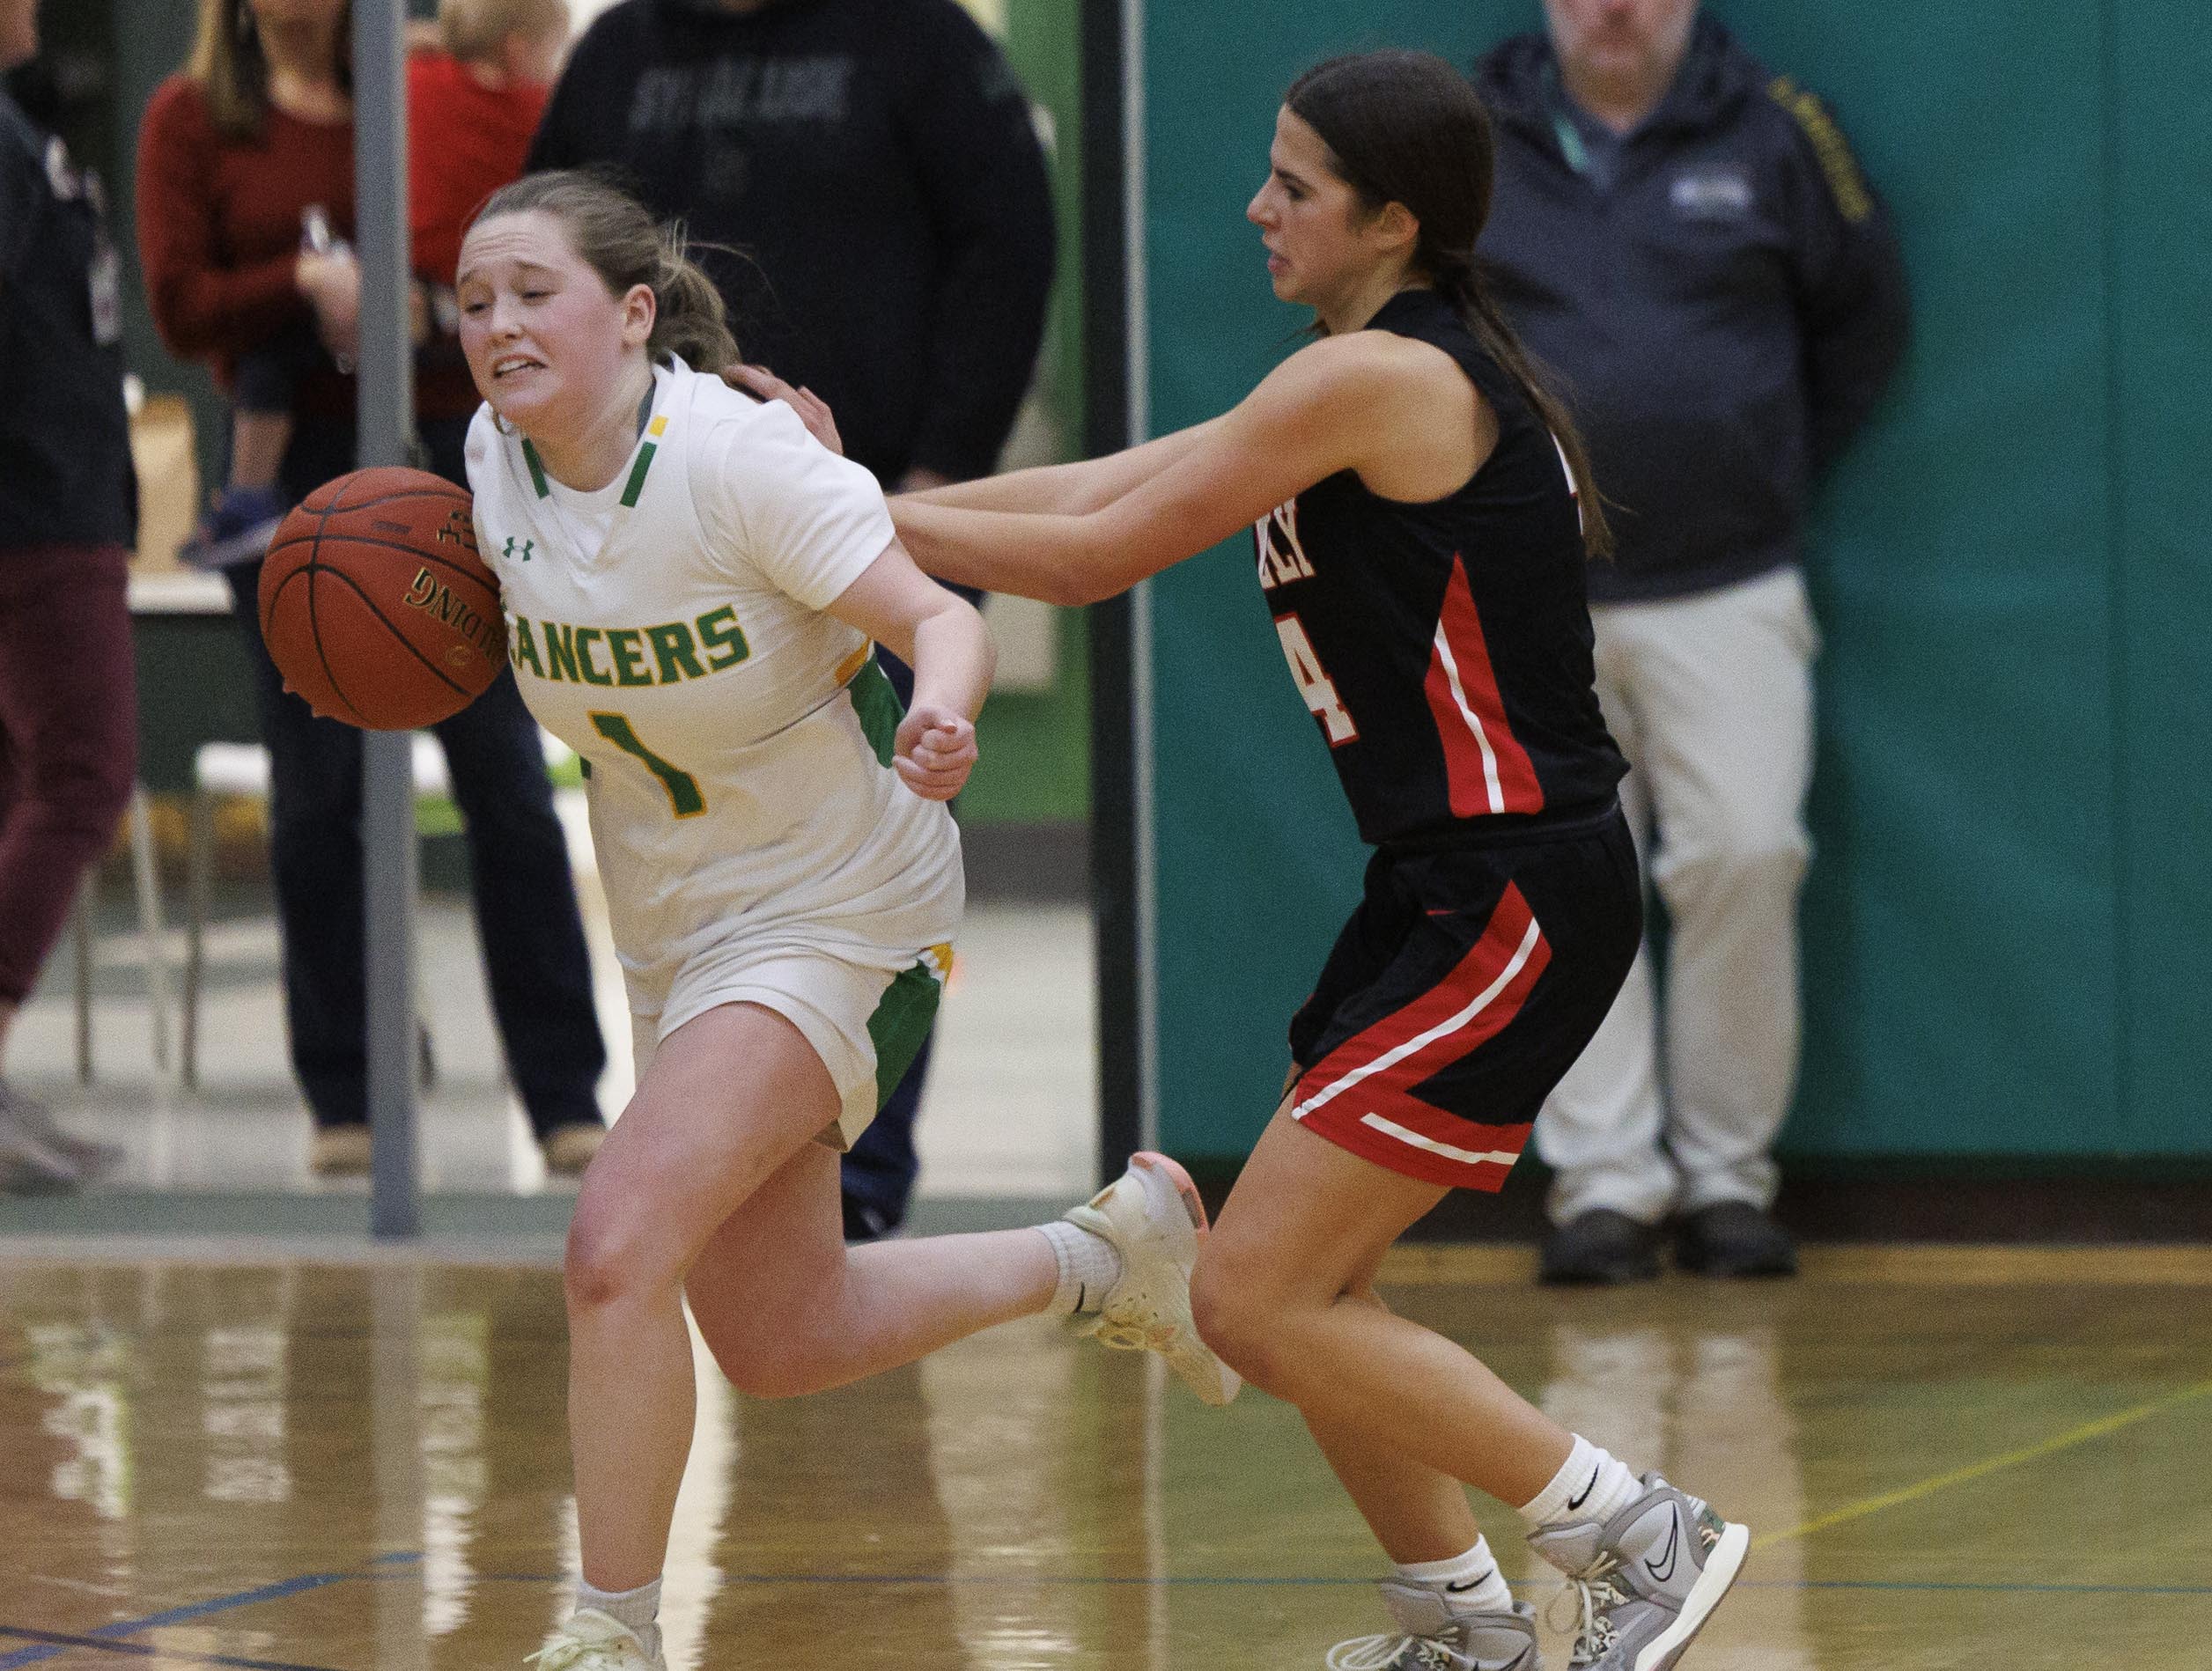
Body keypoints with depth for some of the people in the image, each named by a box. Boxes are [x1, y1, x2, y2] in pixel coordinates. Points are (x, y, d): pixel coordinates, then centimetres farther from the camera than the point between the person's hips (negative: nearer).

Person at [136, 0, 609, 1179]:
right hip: (292, 471, 0)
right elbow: (179, 306, -2)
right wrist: (306, 285, -17)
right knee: (318, 795, 4)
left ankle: (567, 1102, -2)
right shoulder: (191, 118, 5)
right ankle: (343, 1103, 11)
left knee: (507, 781, -3)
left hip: (443, 449, 0)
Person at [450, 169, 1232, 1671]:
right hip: (676, 930, 8)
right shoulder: (500, 462, -6)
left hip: (836, 913, -8)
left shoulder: (740, 454, -25)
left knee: (620, 1244, -25)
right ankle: (1107, 1253, 38)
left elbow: (937, 617, -26)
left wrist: (942, 715, -48)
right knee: (779, 1345, 15)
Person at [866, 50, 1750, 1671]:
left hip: (1517, 904, -10)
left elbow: (1095, 554, -13)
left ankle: (1635, 1533, -3)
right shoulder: (1404, 372, 15)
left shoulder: (1376, 378, -16)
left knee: (1256, 1304, -10)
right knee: (1293, 1294, 14)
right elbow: (1104, 484, 17)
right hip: (1453, 886, 10)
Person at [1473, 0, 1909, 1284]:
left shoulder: (1771, 133, 4)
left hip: (1730, 592, -1)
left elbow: (1865, 321, 16)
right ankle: (1603, 1180, 1)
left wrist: (1777, 474, 12)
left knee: (1747, 859, -11)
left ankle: (1729, 1171, 1)